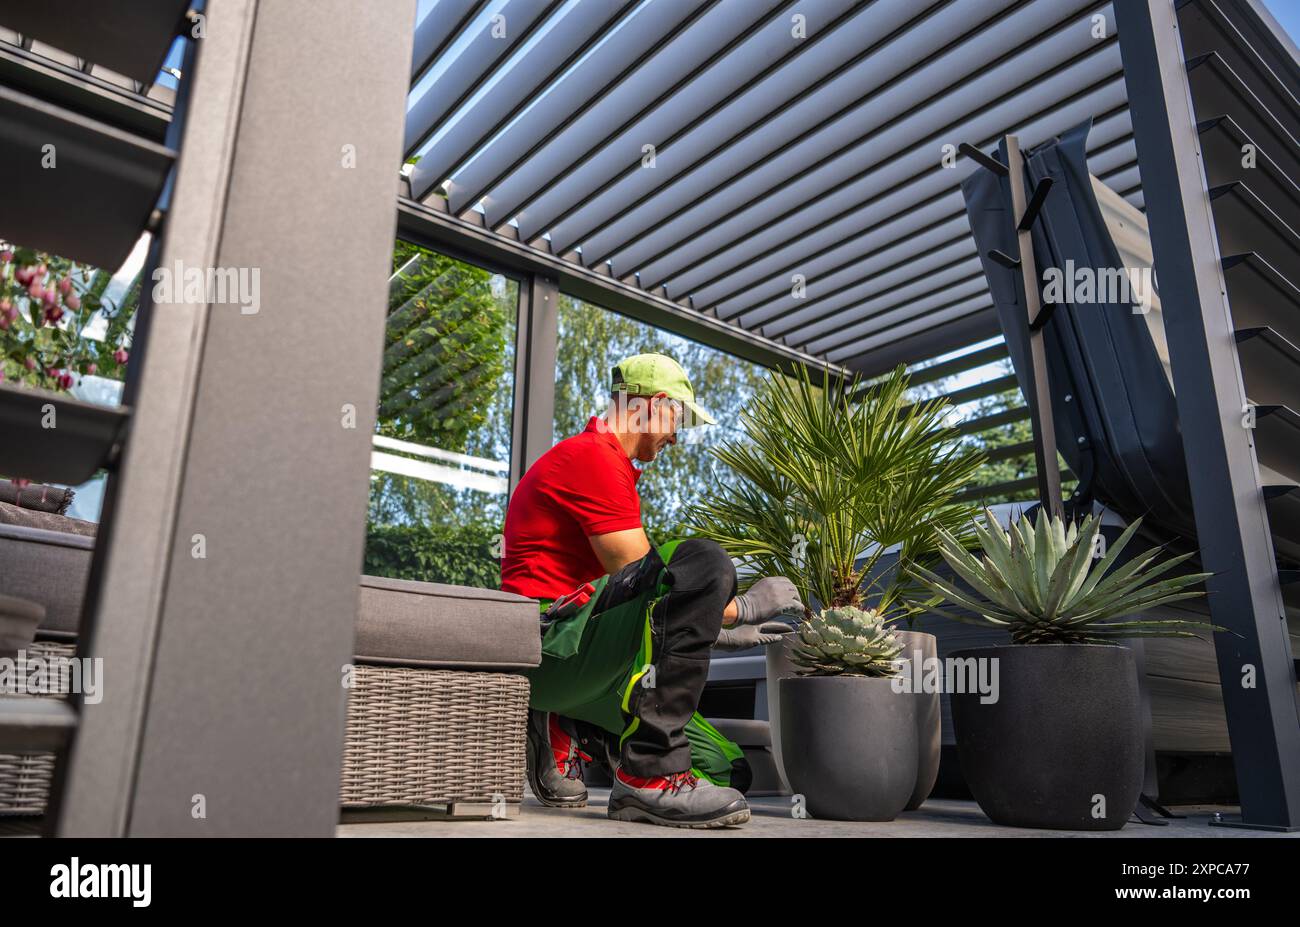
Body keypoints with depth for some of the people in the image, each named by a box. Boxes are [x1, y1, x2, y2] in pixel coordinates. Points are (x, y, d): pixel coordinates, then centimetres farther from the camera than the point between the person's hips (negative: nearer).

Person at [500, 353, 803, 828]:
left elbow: (641, 607, 23)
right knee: (700, 562, -30)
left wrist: (719, 631, 19)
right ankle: (649, 772, -27)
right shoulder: (592, 456, -8)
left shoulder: (608, 463, 24)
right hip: (550, 642, -10)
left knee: (726, 770, 3)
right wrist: (742, 607, -3)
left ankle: (569, 734, 8)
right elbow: (639, 579, -14)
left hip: (586, 660, 10)